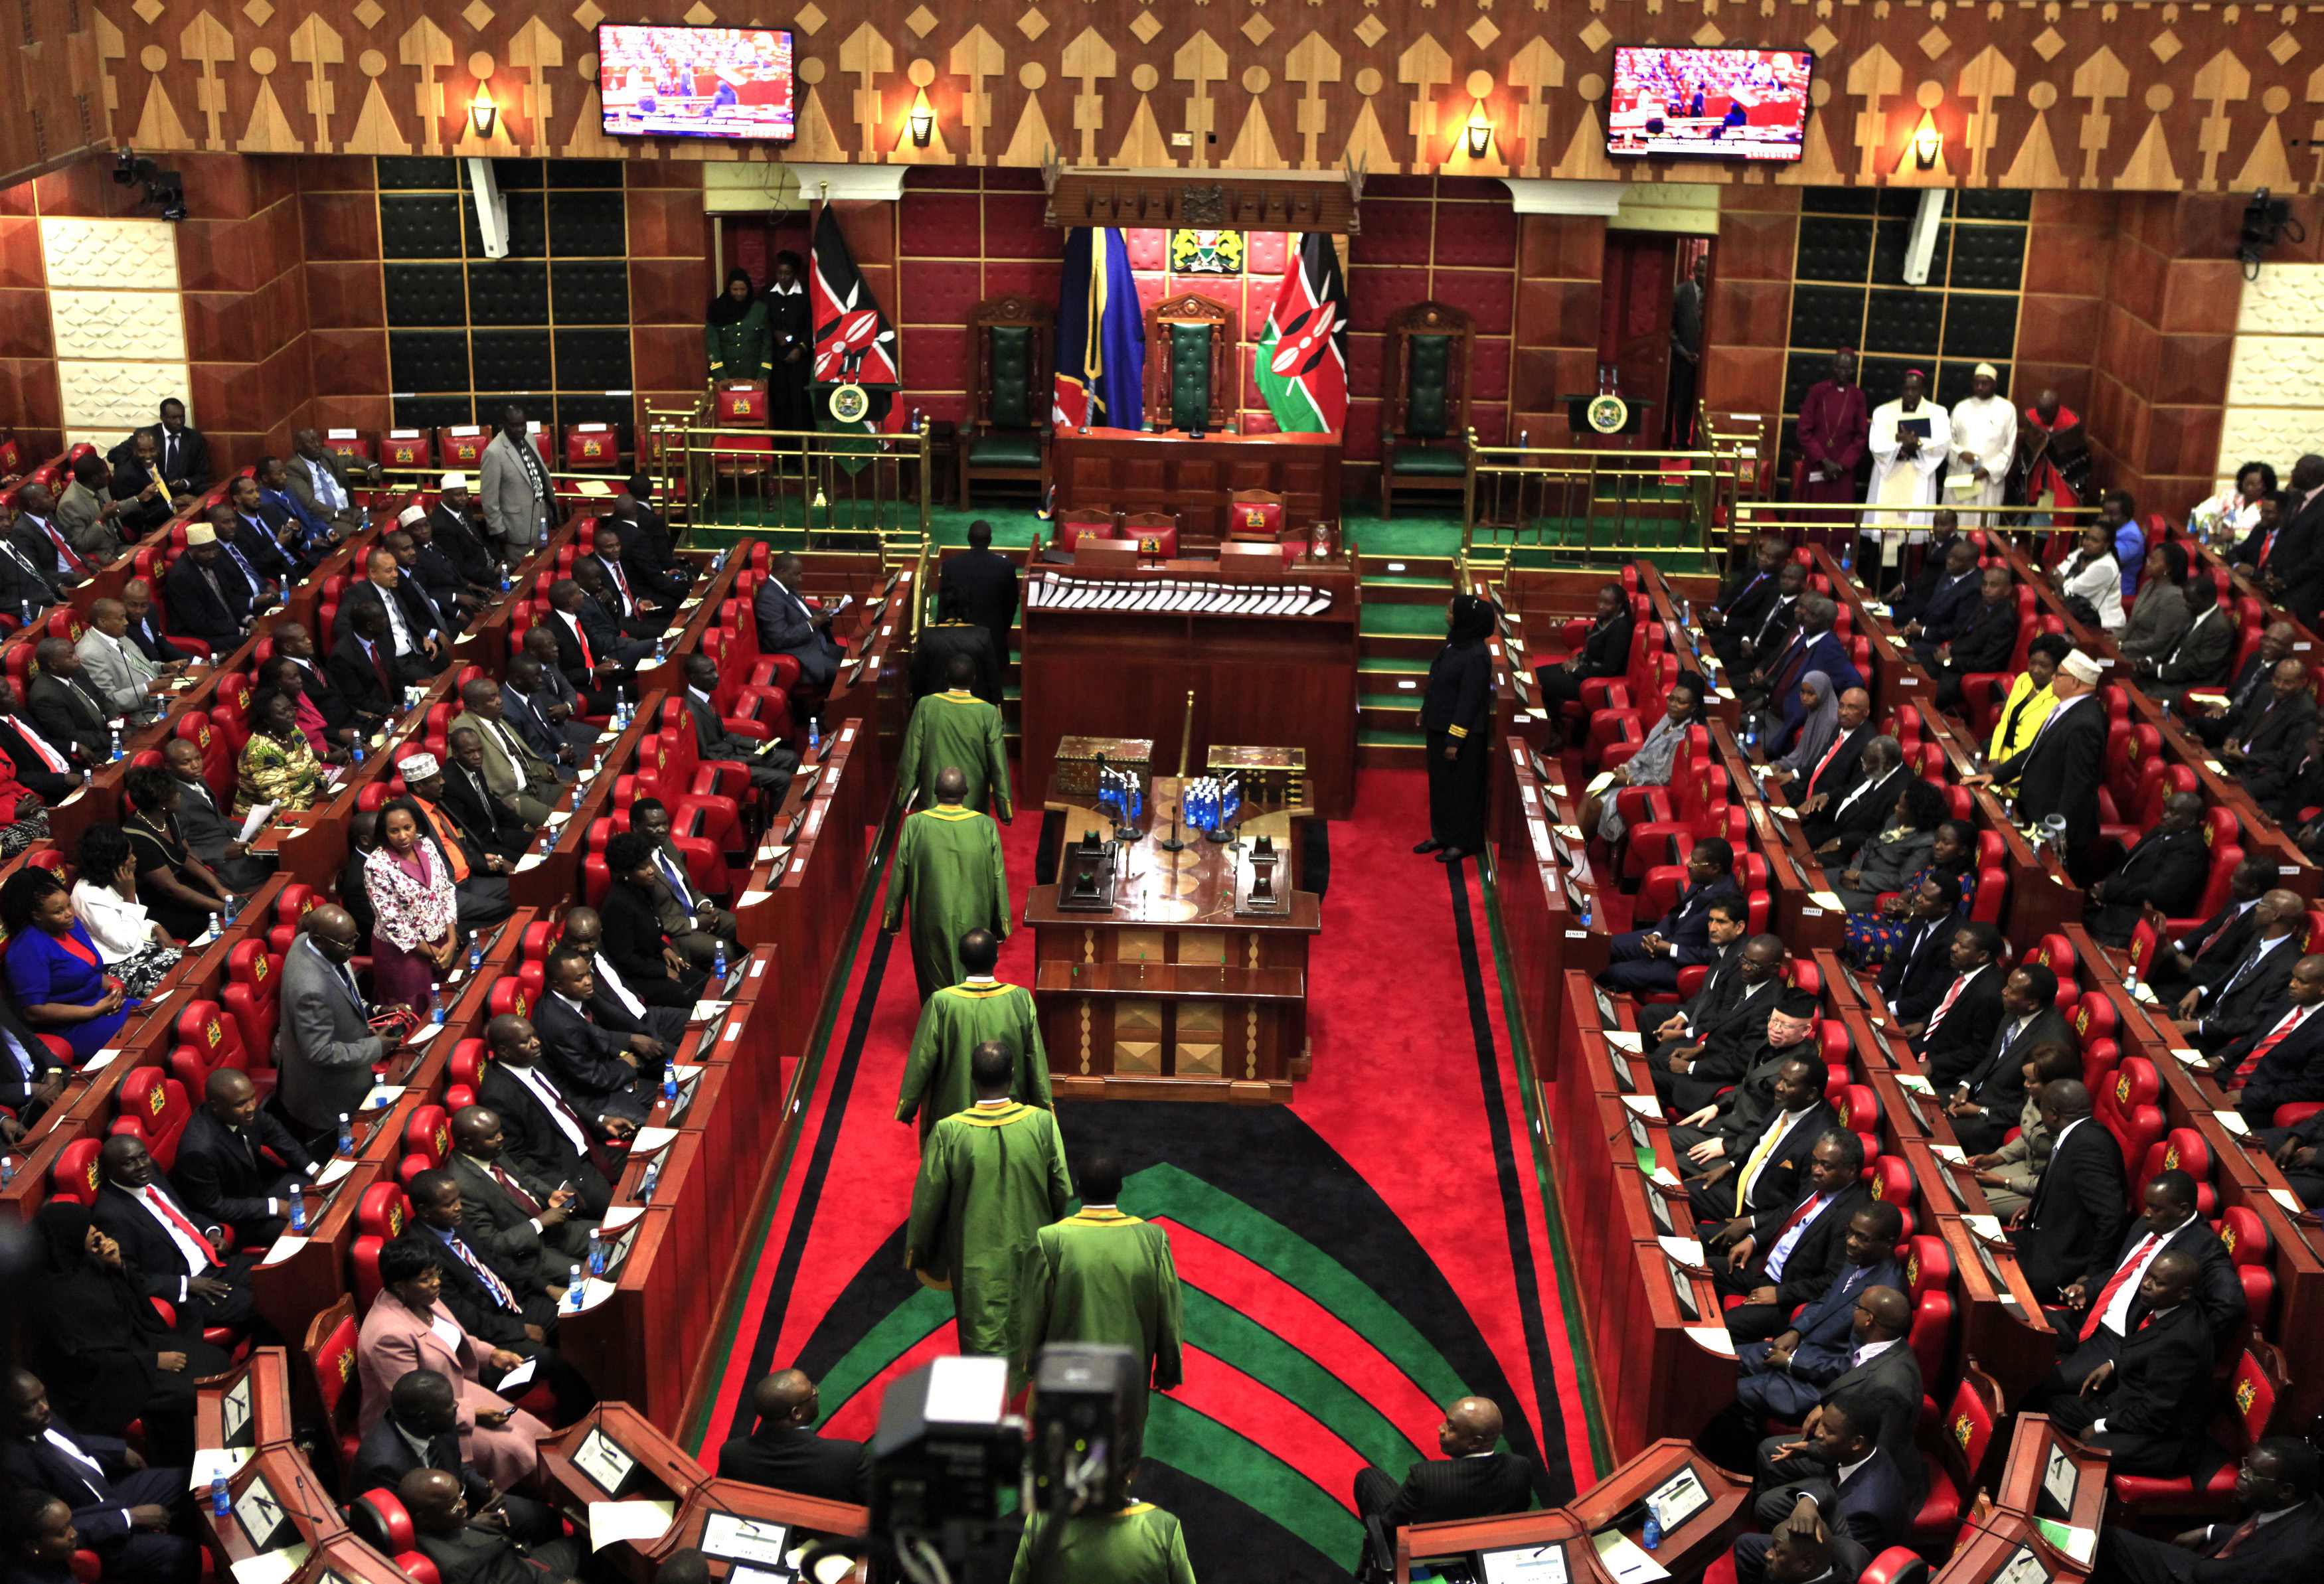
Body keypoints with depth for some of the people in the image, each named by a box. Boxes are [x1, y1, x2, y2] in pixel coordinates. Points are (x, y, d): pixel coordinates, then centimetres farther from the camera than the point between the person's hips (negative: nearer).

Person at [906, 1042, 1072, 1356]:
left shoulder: (949, 1132, -20)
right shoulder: (1042, 1123, -16)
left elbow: (928, 1200, -10)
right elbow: (1062, 1191, -8)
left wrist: (917, 1253, 7)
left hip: (977, 1264, -1)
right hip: (1031, 1257, 2)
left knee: (982, 1344, 12)